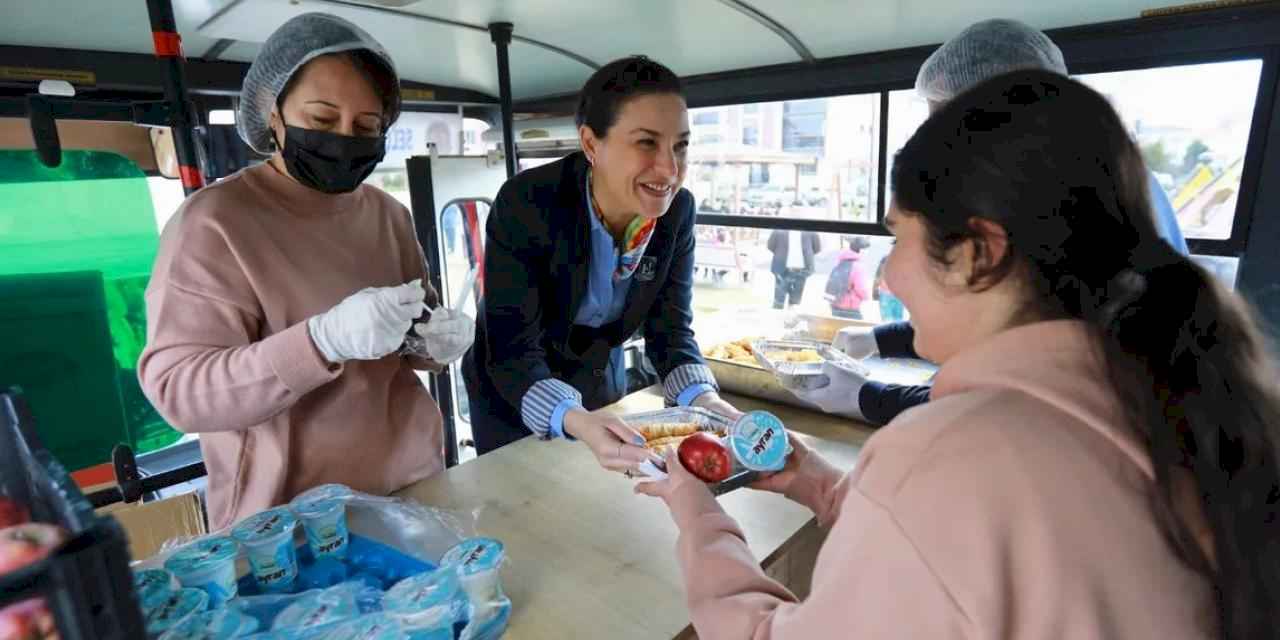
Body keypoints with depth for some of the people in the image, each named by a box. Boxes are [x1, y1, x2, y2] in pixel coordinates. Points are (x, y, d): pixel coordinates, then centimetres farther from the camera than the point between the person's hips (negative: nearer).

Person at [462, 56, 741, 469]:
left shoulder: (677, 210, -18)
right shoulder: (525, 204, -30)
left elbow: (670, 329, -14)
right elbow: (512, 353, -31)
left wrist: (704, 400, -33)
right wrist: (576, 421, -49)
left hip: (603, 382, 4)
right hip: (513, 392, -3)